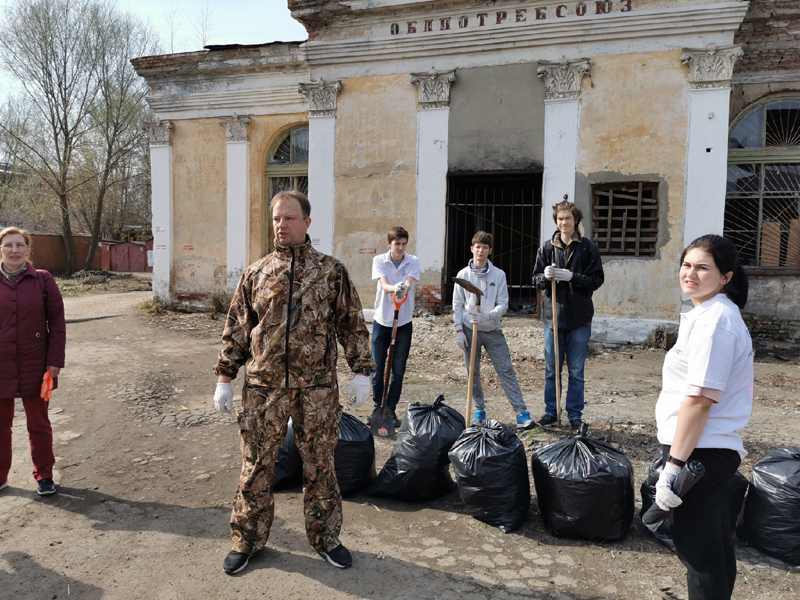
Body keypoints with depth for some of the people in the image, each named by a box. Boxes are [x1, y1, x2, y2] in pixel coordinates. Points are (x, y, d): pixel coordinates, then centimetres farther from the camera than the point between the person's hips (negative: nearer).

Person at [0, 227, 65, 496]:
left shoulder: (42, 280, -4)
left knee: (38, 423, 11)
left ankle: (44, 475, 25)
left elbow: (57, 322, -4)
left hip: (35, 366, -1)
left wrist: (55, 361, -8)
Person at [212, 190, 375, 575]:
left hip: (317, 387, -1)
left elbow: (352, 324, 5)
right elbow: (237, 329, 10)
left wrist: (360, 371, -2)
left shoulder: (332, 272, 3)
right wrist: (224, 377, 7)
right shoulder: (256, 273, 7)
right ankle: (246, 540, 28)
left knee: (320, 464, 10)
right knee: (256, 465, 9)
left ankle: (325, 538, 28)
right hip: (263, 386, 1)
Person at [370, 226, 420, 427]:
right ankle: (377, 407, 21)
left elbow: (409, 283, -18)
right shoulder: (379, 260, -1)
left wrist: (404, 288, -42)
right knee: (377, 367, 6)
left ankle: (391, 410, 17)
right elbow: (384, 284, -17)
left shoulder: (413, 261, 0)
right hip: (381, 319, 0)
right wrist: (394, 288, -40)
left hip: (404, 321, 0)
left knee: (398, 370, 4)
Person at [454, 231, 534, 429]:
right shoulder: (463, 275, 2)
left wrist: (487, 316, -22)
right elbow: (457, 305, 4)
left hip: (493, 330, -1)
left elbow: (503, 304, -4)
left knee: (506, 370, -6)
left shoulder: (499, 274, -1)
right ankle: (479, 410, 22)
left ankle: (521, 412, -5)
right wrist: (459, 330, -4)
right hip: (470, 330, 1)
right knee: (473, 373, 8)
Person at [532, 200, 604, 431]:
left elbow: (597, 279, -4)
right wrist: (545, 276, -15)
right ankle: (551, 412, 23)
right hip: (553, 316, 2)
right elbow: (536, 279, 7)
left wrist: (572, 276, -18)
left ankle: (575, 415, 20)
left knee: (576, 372, 8)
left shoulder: (588, 247, 0)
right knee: (551, 370, 11)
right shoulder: (547, 248, 5)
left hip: (579, 318, -2)